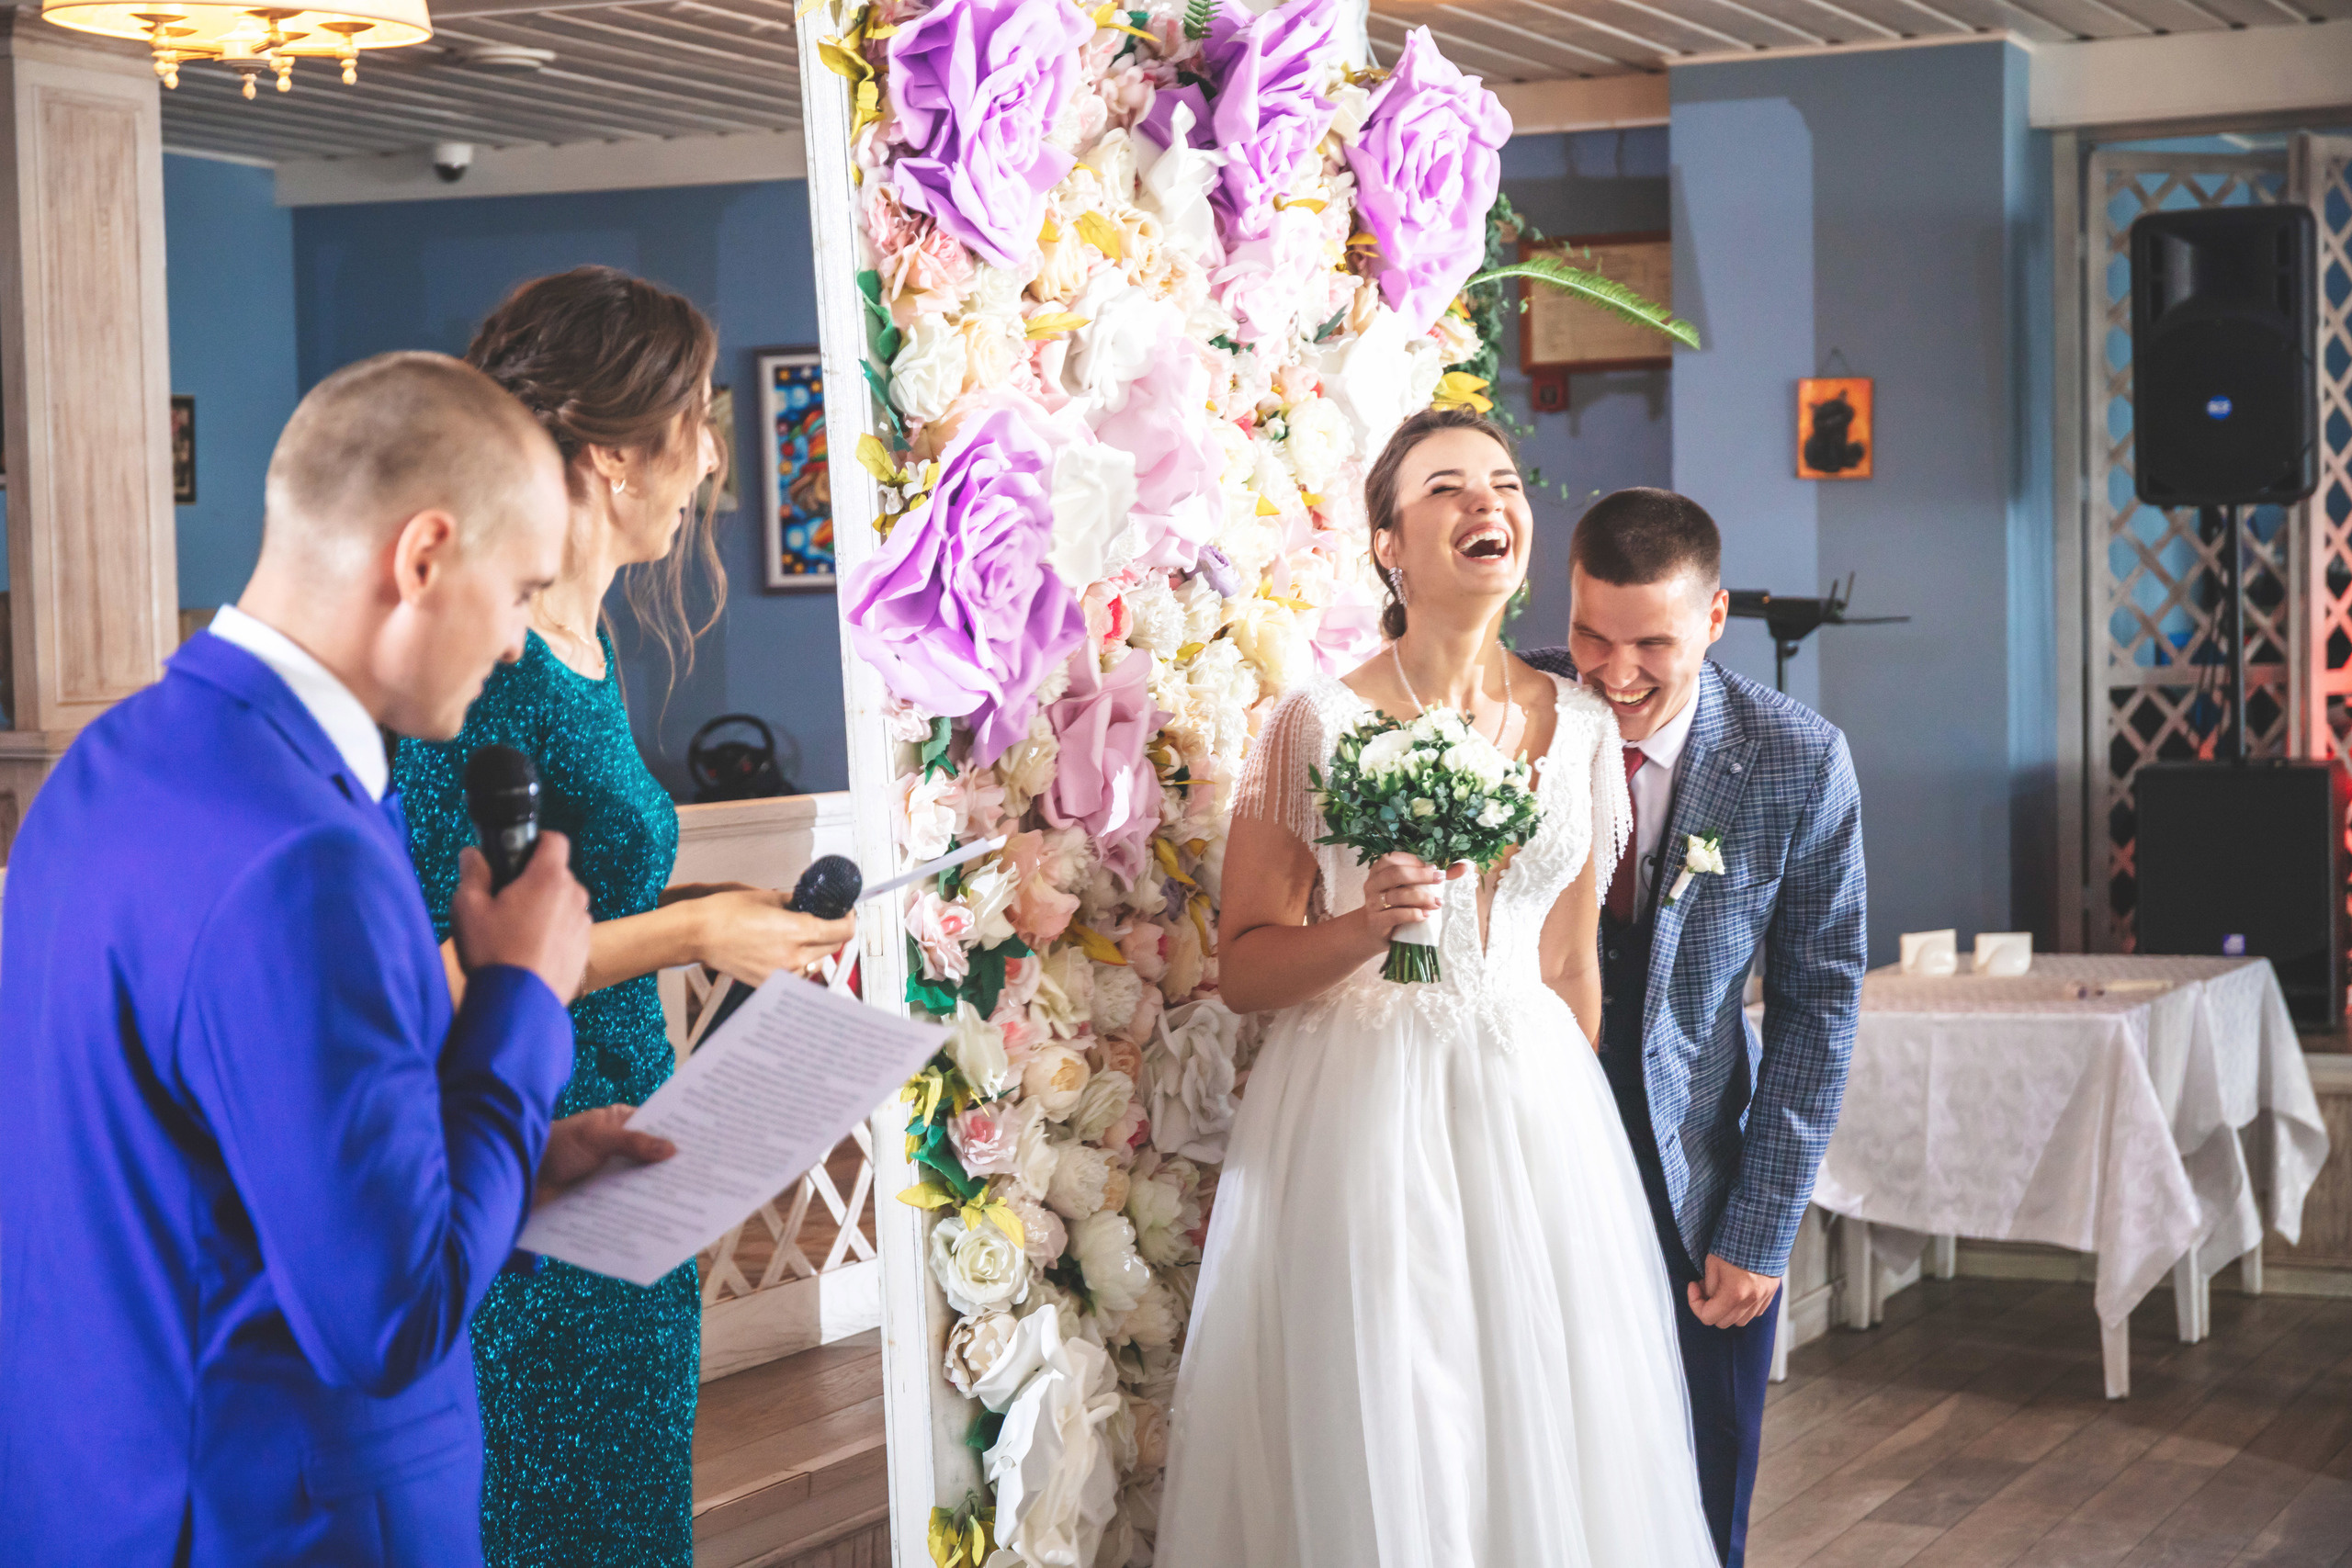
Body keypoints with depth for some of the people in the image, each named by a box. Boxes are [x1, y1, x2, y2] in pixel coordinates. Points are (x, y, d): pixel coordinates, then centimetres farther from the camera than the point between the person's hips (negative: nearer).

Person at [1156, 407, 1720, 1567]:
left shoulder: (1581, 728, 5)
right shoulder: (1320, 724, -6)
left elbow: (1570, 963, 13)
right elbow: (1243, 967, -4)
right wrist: (1369, 926, -21)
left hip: (1533, 1112, 3)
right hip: (1358, 1114, -3)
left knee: (1545, 1422, 6)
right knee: (1371, 1435, 1)